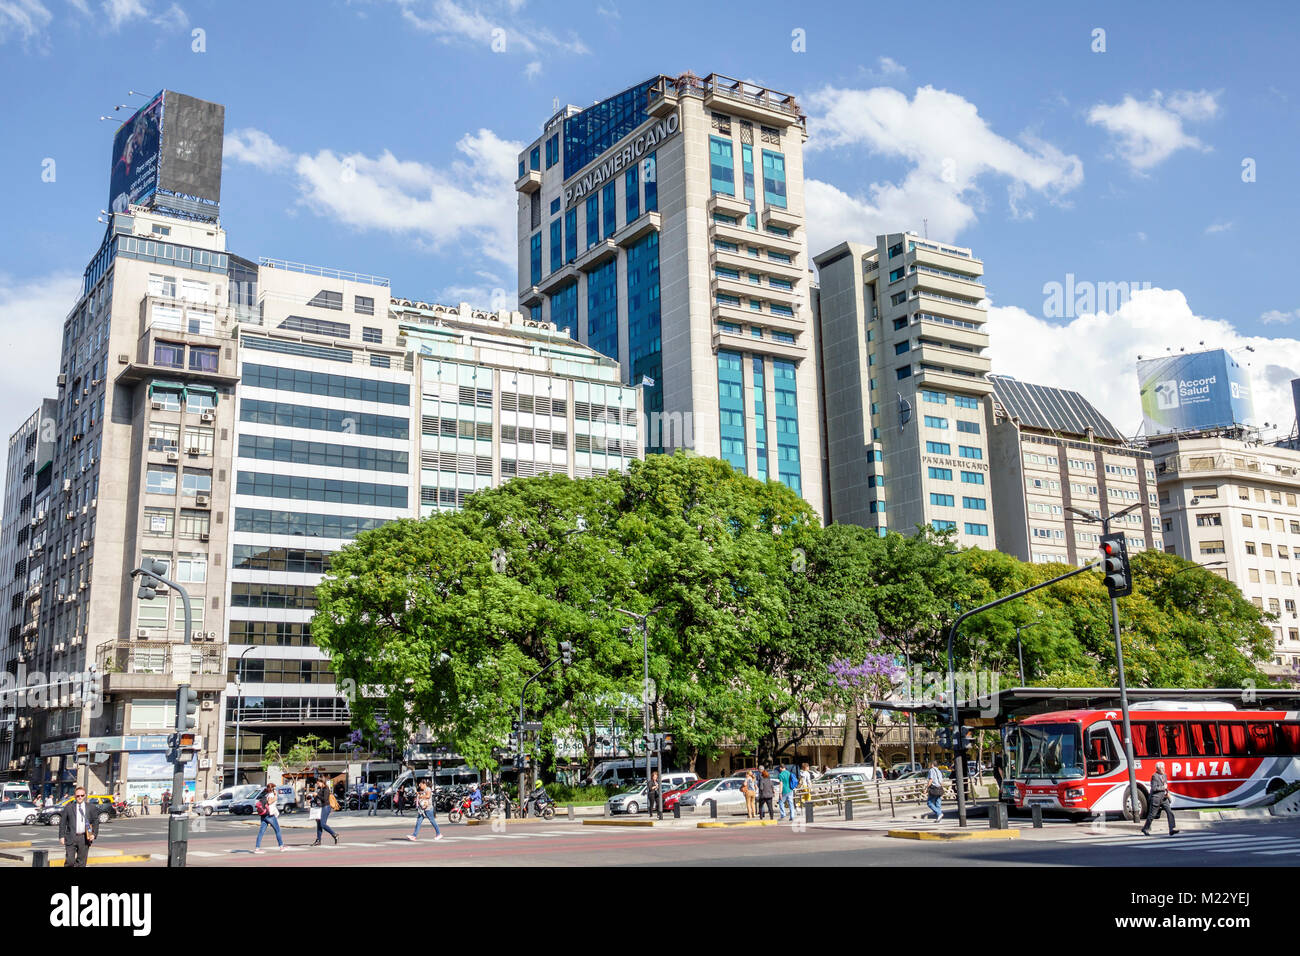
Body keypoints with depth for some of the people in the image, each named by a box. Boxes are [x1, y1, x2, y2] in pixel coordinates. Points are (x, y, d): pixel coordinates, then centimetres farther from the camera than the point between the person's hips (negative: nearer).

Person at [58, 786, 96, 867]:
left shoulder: (90, 808, 9)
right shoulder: (69, 808, 4)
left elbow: (95, 823, 11)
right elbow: (62, 823, 6)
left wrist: (93, 834, -2)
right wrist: (61, 836, -2)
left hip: (85, 838, 2)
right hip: (71, 838, -2)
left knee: (81, 862, 5)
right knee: (70, 861, -7)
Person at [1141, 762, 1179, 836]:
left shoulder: (1164, 775, 12)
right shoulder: (1154, 776, -12)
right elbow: (1154, 788, -19)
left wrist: (1167, 792, 8)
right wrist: (1163, 787, -12)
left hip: (1164, 798, 7)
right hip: (1156, 798, -7)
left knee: (1170, 812, -10)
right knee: (1152, 814, 3)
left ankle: (1171, 830, -14)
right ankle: (1145, 829, 19)